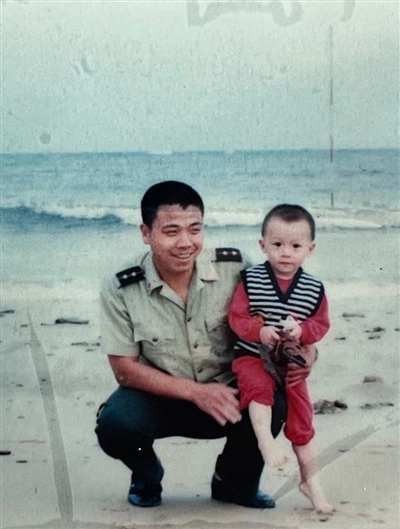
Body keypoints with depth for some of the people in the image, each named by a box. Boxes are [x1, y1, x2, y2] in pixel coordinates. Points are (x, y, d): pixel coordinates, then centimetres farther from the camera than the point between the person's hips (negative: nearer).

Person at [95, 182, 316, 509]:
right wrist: (195, 392, -22)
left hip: (227, 392, 1)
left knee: (271, 402, -29)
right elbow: (125, 369, -12)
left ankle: (234, 482, 6)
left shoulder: (235, 268, -14)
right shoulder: (120, 290, -15)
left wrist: (305, 348, -25)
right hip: (160, 397, -1)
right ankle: (146, 477, 8)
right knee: (114, 424, -32)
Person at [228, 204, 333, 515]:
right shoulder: (251, 280, -8)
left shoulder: (314, 289, -3)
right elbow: (236, 317, -8)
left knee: (302, 420, 8)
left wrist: (302, 330, -21)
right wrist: (260, 331, -27)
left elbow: (321, 324, 0)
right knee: (259, 386, -36)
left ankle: (310, 481, 22)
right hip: (252, 357, -2)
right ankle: (266, 442, -27)